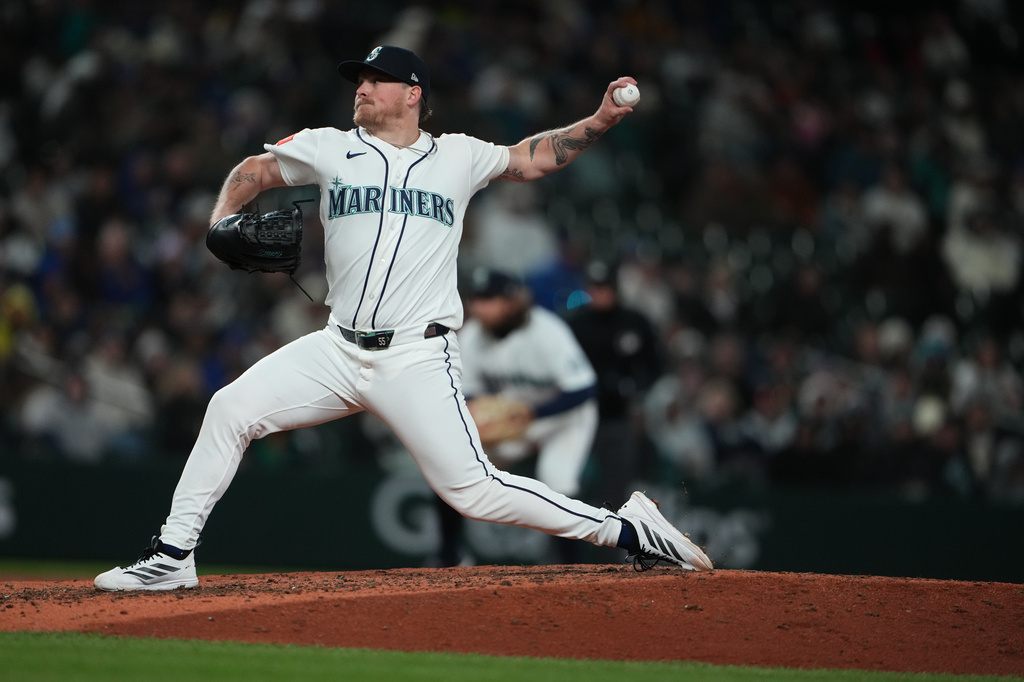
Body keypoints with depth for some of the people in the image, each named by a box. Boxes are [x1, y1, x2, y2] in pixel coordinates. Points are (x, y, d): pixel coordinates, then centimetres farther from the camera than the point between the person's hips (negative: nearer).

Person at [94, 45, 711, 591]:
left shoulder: (457, 157, 9)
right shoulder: (330, 148, 10)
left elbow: (530, 160, 18)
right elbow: (254, 171, 20)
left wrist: (599, 122, 3)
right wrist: (223, 222, 1)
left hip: (418, 360, -3)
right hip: (340, 349, 3)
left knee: (473, 489, -14)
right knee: (232, 409, -10)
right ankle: (173, 557, 0)